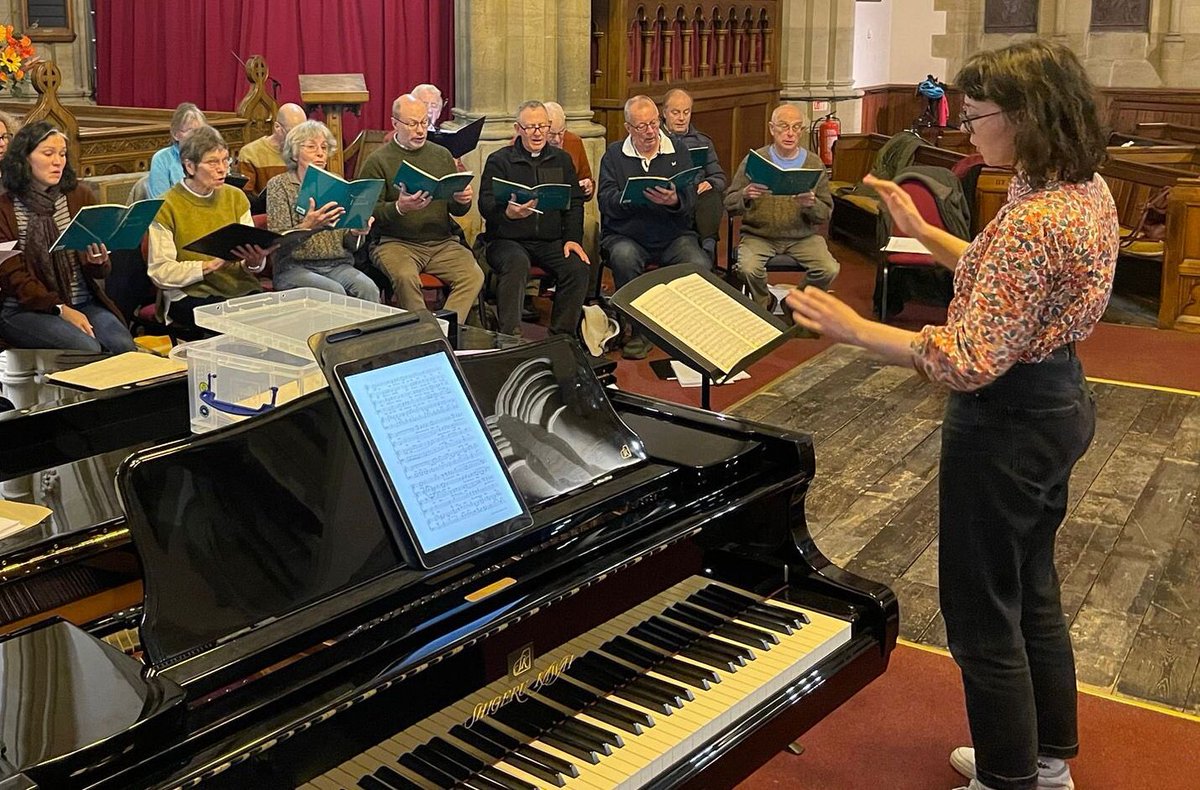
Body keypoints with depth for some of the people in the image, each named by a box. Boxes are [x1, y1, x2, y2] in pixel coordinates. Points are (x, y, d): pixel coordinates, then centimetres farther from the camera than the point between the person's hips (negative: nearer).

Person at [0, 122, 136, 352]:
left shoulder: (80, 196, 8)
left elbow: (101, 272, 9)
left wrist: (99, 262, -16)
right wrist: (60, 309, -17)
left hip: (83, 302, 3)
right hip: (24, 309, -3)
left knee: (123, 346, -25)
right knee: (87, 348, -29)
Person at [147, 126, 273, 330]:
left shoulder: (235, 197, 13)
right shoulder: (167, 207, -3)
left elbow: (252, 254, 12)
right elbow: (159, 272, -8)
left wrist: (254, 262, -13)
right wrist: (211, 265, -18)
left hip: (241, 288, 5)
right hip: (190, 295, -5)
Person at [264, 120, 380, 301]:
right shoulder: (279, 185, 4)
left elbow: (349, 244, 14)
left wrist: (356, 233, -11)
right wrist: (306, 226, -28)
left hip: (337, 264, 3)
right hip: (295, 266, -3)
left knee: (368, 288, -28)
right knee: (334, 291, -33)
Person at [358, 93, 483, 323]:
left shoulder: (442, 156, 16)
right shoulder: (377, 161, 2)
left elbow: (457, 211, 16)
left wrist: (462, 201, -8)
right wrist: (399, 208, -27)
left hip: (442, 242, 4)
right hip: (395, 242, -3)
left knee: (474, 275, -23)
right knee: (405, 277, -34)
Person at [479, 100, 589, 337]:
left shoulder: (562, 159, 16)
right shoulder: (499, 160, 3)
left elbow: (575, 202, 13)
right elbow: (486, 204, -8)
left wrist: (573, 238, -3)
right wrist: (508, 213, -31)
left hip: (551, 241, 3)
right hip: (508, 239, -3)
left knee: (578, 267, -24)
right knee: (517, 263, -36)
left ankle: (562, 336, -13)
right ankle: (511, 335, -33)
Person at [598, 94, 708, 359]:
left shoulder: (677, 149, 10)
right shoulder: (614, 154, 8)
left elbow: (690, 198, -3)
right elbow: (606, 200, -5)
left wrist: (674, 200, -26)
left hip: (674, 236, 1)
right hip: (625, 235, 0)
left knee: (701, 266, -27)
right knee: (624, 258, -34)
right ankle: (638, 330, -16)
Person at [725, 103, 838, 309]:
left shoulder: (814, 164, 3)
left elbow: (826, 215, 3)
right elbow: (729, 205, -4)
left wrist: (811, 205, -20)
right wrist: (745, 196, -26)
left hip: (802, 236, 2)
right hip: (758, 235, -1)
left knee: (829, 270, -22)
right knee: (748, 269, -30)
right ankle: (765, 305, 5)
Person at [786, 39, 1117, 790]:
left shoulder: (1034, 220, -28)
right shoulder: (1087, 189, 3)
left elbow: (972, 360, -29)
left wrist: (853, 329, -25)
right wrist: (922, 231, 15)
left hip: (1006, 424, -10)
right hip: (1059, 402, 10)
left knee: (982, 616, 7)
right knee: (1032, 591, 24)